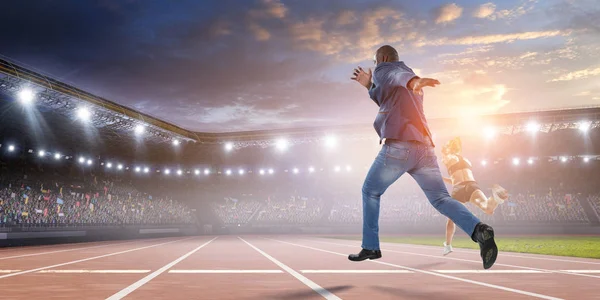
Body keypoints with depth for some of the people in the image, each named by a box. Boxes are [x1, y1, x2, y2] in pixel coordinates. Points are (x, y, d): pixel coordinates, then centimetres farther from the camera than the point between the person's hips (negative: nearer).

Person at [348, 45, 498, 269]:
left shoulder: (384, 69, 7)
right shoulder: (412, 83, 31)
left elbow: (396, 76, -18)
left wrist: (415, 81, -41)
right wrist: (369, 86, 42)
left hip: (398, 146, -6)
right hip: (424, 147, 7)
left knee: (370, 192, 14)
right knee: (441, 199, 2)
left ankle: (370, 247, 15)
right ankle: (479, 231, -23)